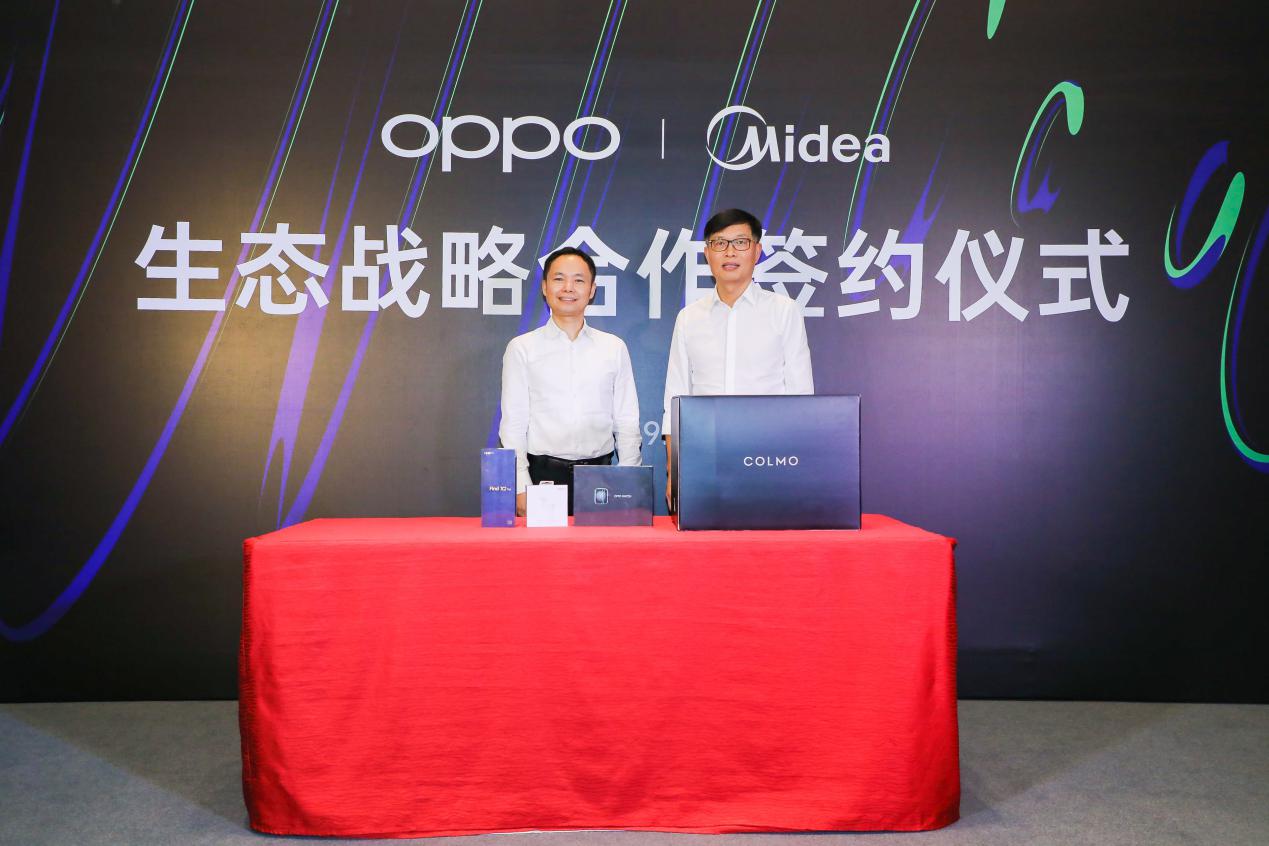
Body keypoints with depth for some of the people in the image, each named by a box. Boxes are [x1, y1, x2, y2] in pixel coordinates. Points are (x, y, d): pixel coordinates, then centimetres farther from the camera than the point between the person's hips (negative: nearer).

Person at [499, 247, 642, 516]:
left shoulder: (614, 348, 10)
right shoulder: (522, 348, 5)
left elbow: (627, 423, 10)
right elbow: (513, 424, 2)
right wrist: (521, 488, -8)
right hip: (544, 474, -1)